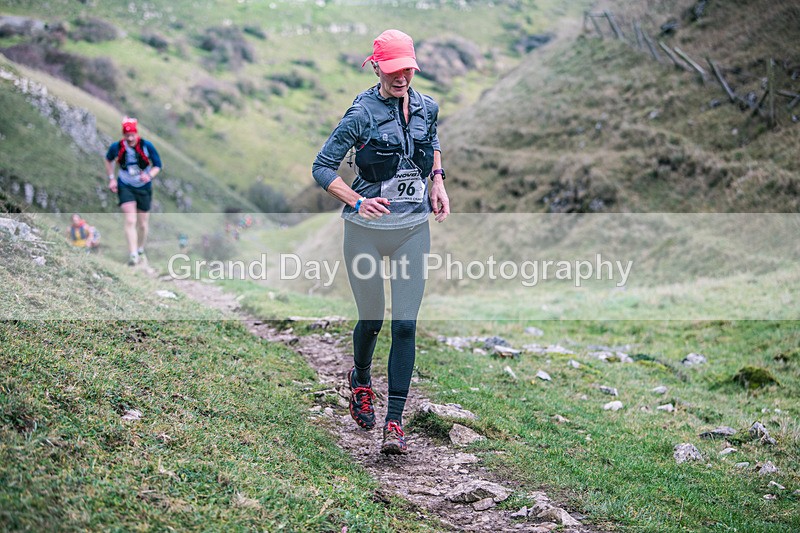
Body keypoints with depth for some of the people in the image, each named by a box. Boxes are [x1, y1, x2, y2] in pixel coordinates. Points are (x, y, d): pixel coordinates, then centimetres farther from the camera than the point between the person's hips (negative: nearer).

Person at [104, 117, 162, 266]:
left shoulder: (147, 146, -17)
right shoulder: (116, 147, -13)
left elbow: (158, 165, -6)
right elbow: (108, 160, 10)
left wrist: (149, 175, -25)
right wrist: (111, 178, 1)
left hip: (144, 188, 1)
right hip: (125, 187, -1)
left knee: (143, 224, 9)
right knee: (130, 221, -17)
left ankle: (140, 250, 33)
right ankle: (133, 256, -21)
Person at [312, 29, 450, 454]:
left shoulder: (427, 108, 2)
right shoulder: (362, 114, -13)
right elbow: (322, 168, -10)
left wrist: (437, 182, 8)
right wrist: (357, 203, -24)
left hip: (414, 228, 3)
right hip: (366, 230, -3)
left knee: (406, 326, -3)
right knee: (371, 320, 9)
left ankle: (394, 424, 3)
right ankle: (360, 380, 43)